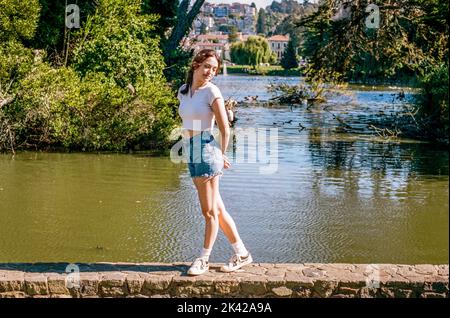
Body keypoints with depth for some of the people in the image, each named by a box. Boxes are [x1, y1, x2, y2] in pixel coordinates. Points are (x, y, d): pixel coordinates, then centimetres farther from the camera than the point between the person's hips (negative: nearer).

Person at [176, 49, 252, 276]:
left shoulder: (212, 91, -8)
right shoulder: (183, 91, 11)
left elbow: (225, 129, -5)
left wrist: (221, 155, 4)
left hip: (206, 150, -7)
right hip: (190, 152, 7)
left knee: (210, 210, 1)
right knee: (217, 208, 12)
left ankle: (203, 259, 14)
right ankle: (242, 253, 22)